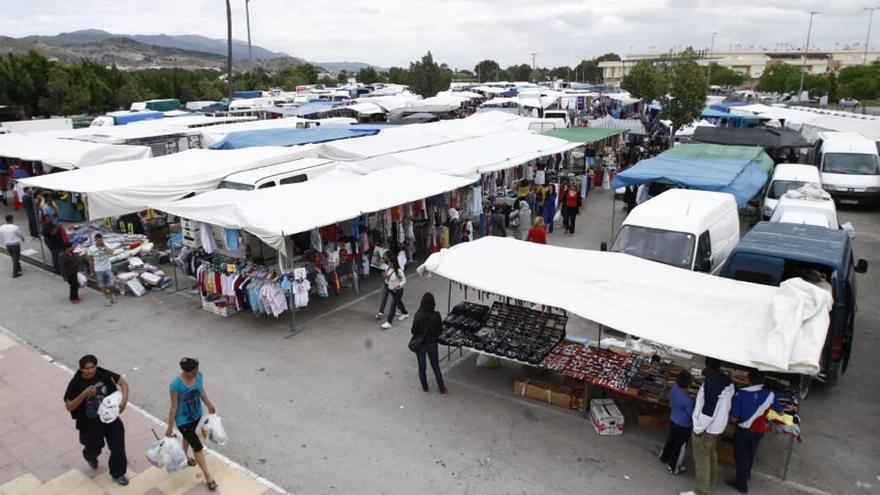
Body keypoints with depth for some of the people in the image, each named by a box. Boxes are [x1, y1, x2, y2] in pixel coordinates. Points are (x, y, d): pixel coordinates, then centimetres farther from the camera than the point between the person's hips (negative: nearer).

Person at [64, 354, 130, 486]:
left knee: (118, 447, 2)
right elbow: (69, 407, -14)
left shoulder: (103, 374, -14)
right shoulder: (76, 383, -17)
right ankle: (90, 456, 59)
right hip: (91, 424, -1)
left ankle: (117, 473, 27)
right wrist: (84, 394, -30)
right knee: (94, 449, 20)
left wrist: (124, 401, -20)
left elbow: (123, 382, -6)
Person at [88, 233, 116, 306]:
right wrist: (92, 271, 5)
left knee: (110, 284, 6)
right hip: (98, 270, 0)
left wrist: (104, 245, -23)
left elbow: (111, 253, -26)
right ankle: (107, 298, 23)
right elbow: (90, 260, 2)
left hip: (108, 268, 0)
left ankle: (111, 295, 31)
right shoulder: (91, 249, -6)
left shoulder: (106, 246, -6)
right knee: (102, 286, 8)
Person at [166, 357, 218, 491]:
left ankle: (185, 456, 61)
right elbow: (174, 406, -22)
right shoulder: (176, 385, -32)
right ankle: (207, 475, 13)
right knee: (198, 446, -1)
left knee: (189, 436, 31)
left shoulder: (198, 375, -17)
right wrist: (170, 427, -13)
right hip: (183, 420, -6)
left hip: (196, 415, 6)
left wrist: (209, 405, 17)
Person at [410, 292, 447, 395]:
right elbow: (440, 329, -7)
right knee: (436, 366, 16)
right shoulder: (436, 315, -19)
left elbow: (414, 331, -14)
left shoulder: (418, 315, -22)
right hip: (432, 343, 1)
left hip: (420, 344, -1)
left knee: (422, 367, 18)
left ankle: (425, 388, 33)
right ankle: (442, 390, 23)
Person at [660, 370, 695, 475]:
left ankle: (664, 457, 50)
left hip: (672, 420, 7)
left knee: (671, 439, 29)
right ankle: (673, 468, 29)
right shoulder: (687, 399, -36)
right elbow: (692, 414, -22)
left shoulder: (674, 388, -14)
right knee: (680, 446, 14)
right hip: (683, 425, -7)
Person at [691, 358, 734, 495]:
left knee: (702, 460, 5)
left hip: (706, 428, -8)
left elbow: (708, 411, -28)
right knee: (712, 456, 25)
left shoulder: (711, 383, -30)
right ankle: (711, 482, 42)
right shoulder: (727, 381, -3)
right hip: (718, 426, 8)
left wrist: (698, 429, -16)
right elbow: (727, 405, 9)